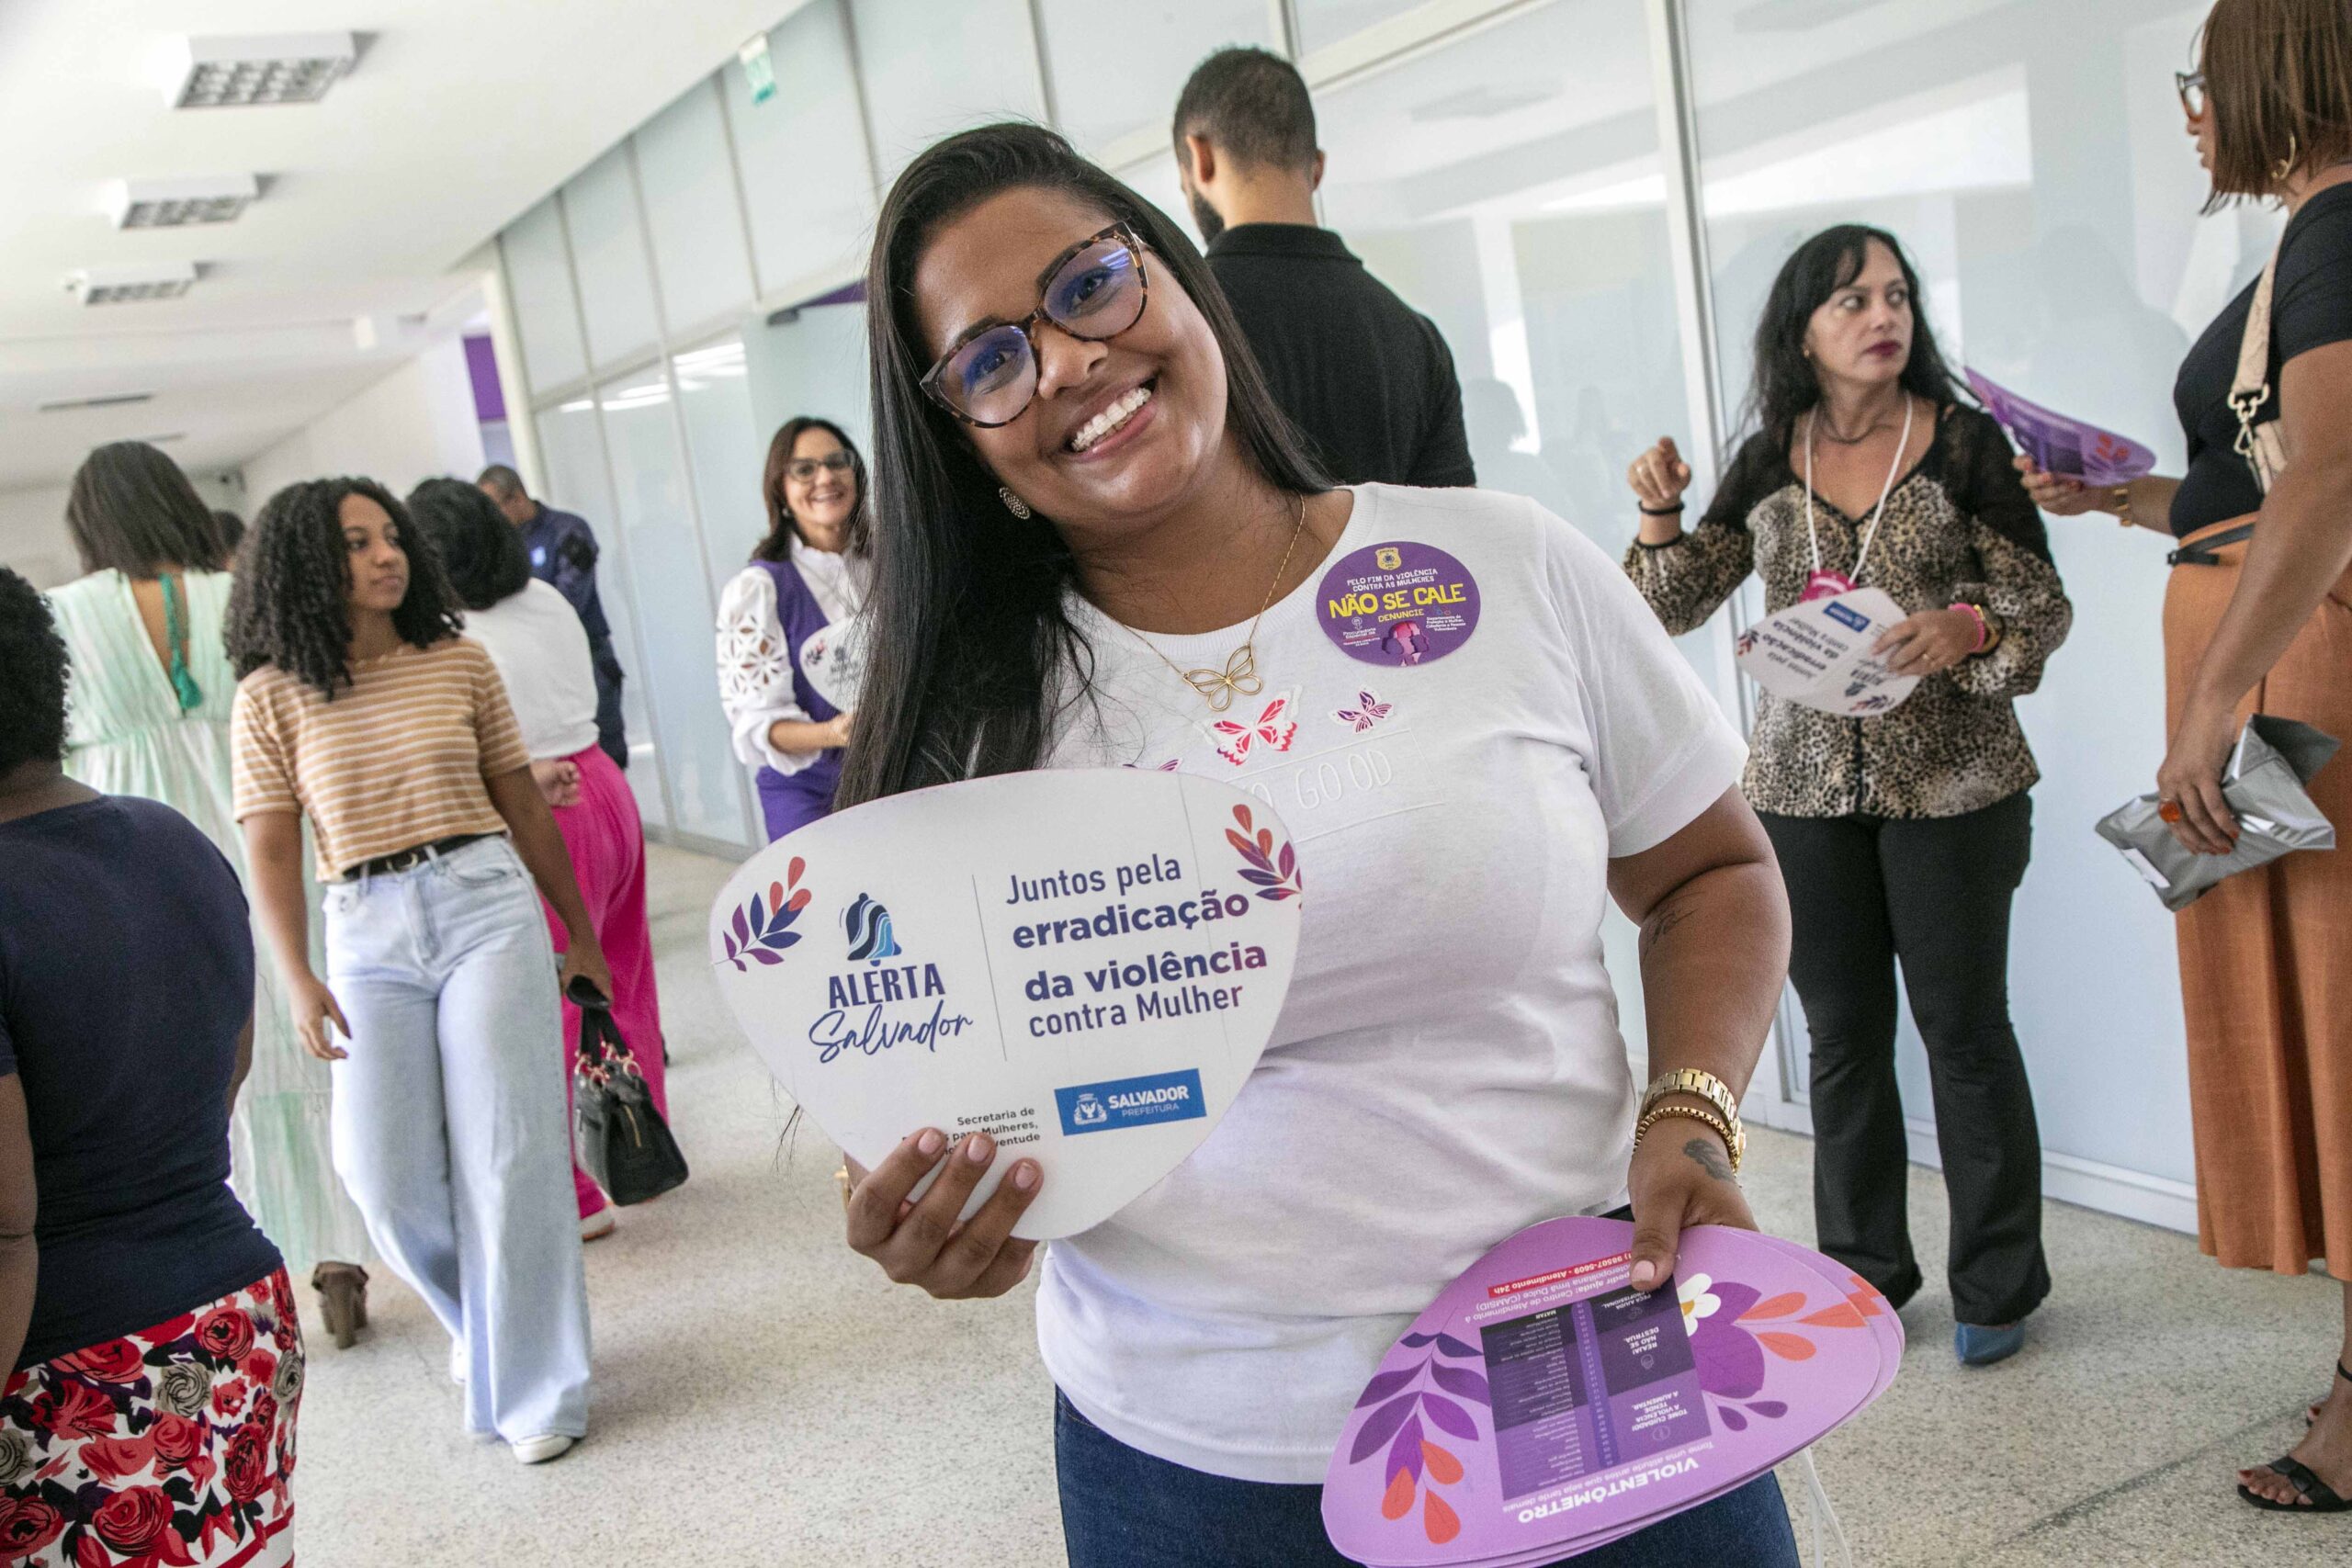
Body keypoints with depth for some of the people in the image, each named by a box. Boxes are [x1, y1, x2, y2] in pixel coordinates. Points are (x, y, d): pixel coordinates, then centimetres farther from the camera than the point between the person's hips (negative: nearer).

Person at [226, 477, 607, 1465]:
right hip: (368, 934, 0)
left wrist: (581, 932, 14)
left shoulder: (459, 662, 6)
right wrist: (298, 979, -10)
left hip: (487, 906, 0)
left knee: (506, 1155, -3)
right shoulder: (271, 696, 3)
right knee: (386, 1175, -3)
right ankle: (487, 1323, 28)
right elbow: (270, 847, 0)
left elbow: (522, 802, 10)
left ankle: (529, 1386, 10)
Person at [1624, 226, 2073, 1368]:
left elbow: (2045, 606, -3)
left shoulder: (1964, 442, -3)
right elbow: (1680, 606, 8)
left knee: (1963, 1025, 5)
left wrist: (1967, 629, -23)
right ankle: (1863, 1272, 27)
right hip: (1805, 788, 3)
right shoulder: (1769, 461, 5)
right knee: (1842, 1034, 11)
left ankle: (1996, 1285, 21)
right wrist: (1661, 513, -9)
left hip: (1952, 784, -3)